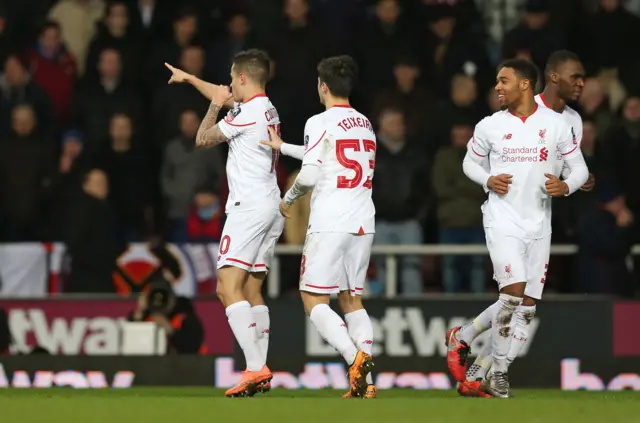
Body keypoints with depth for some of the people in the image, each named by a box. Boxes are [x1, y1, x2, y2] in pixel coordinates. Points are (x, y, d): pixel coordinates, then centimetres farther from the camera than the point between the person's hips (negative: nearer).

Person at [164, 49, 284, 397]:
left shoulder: (248, 112, -12)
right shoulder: (268, 110, 15)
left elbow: (202, 140, -1)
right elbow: (223, 96, 33)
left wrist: (214, 107, 14)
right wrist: (189, 79, 46)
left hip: (249, 206, -10)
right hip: (272, 207, 10)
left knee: (228, 287, -15)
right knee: (252, 291, 11)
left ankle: (255, 367, -26)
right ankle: (260, 376, 8)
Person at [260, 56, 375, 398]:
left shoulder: (320, 123, -7)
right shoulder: (365, 124, 15)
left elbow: (309, 174, -13)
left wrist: (288, 199, 7)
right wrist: (282, 147, 35)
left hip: (329, 224, -7)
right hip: (363, 224, 7)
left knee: (314, 300, -2)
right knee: (352, 299, 11)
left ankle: (355, 358, -25)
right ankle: (365, 382, -1)